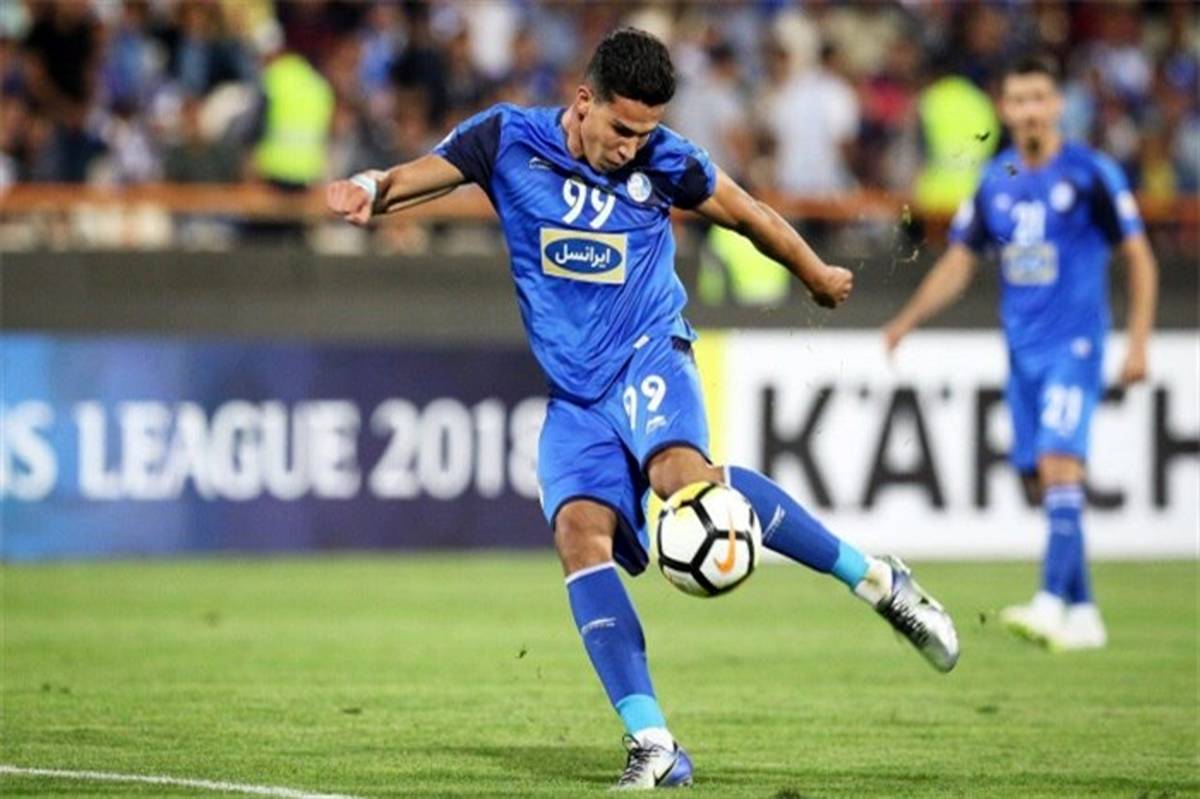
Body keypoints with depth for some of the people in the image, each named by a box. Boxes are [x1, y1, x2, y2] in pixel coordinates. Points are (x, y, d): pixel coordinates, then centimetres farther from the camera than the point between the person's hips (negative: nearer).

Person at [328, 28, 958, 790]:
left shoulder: (665, 161, -4)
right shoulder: (510, 139, -3)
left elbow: (748, 214, 12)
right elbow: (422, 174, -11)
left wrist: (819, 275, 26)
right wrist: (373, 189, -35)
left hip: (647, 356, -3)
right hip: (574, 394, 3)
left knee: (681, 473, -34)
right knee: (579, 530, -20)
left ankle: (876, 579, -22)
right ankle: (654, 747, -23)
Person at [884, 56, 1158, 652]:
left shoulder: (1091, 174, -5)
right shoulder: (995, 182, 9)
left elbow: (1139, 258, -1)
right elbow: (958, 263, 13)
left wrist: (1138, 344, -7)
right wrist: (908, 318, -1)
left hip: (1074, 347, -6)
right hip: (1022, 351, 6)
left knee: (1059, 467, -20)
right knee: (1041, 484, 6)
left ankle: (1052, 604, -30)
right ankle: (1083, 614, 15)